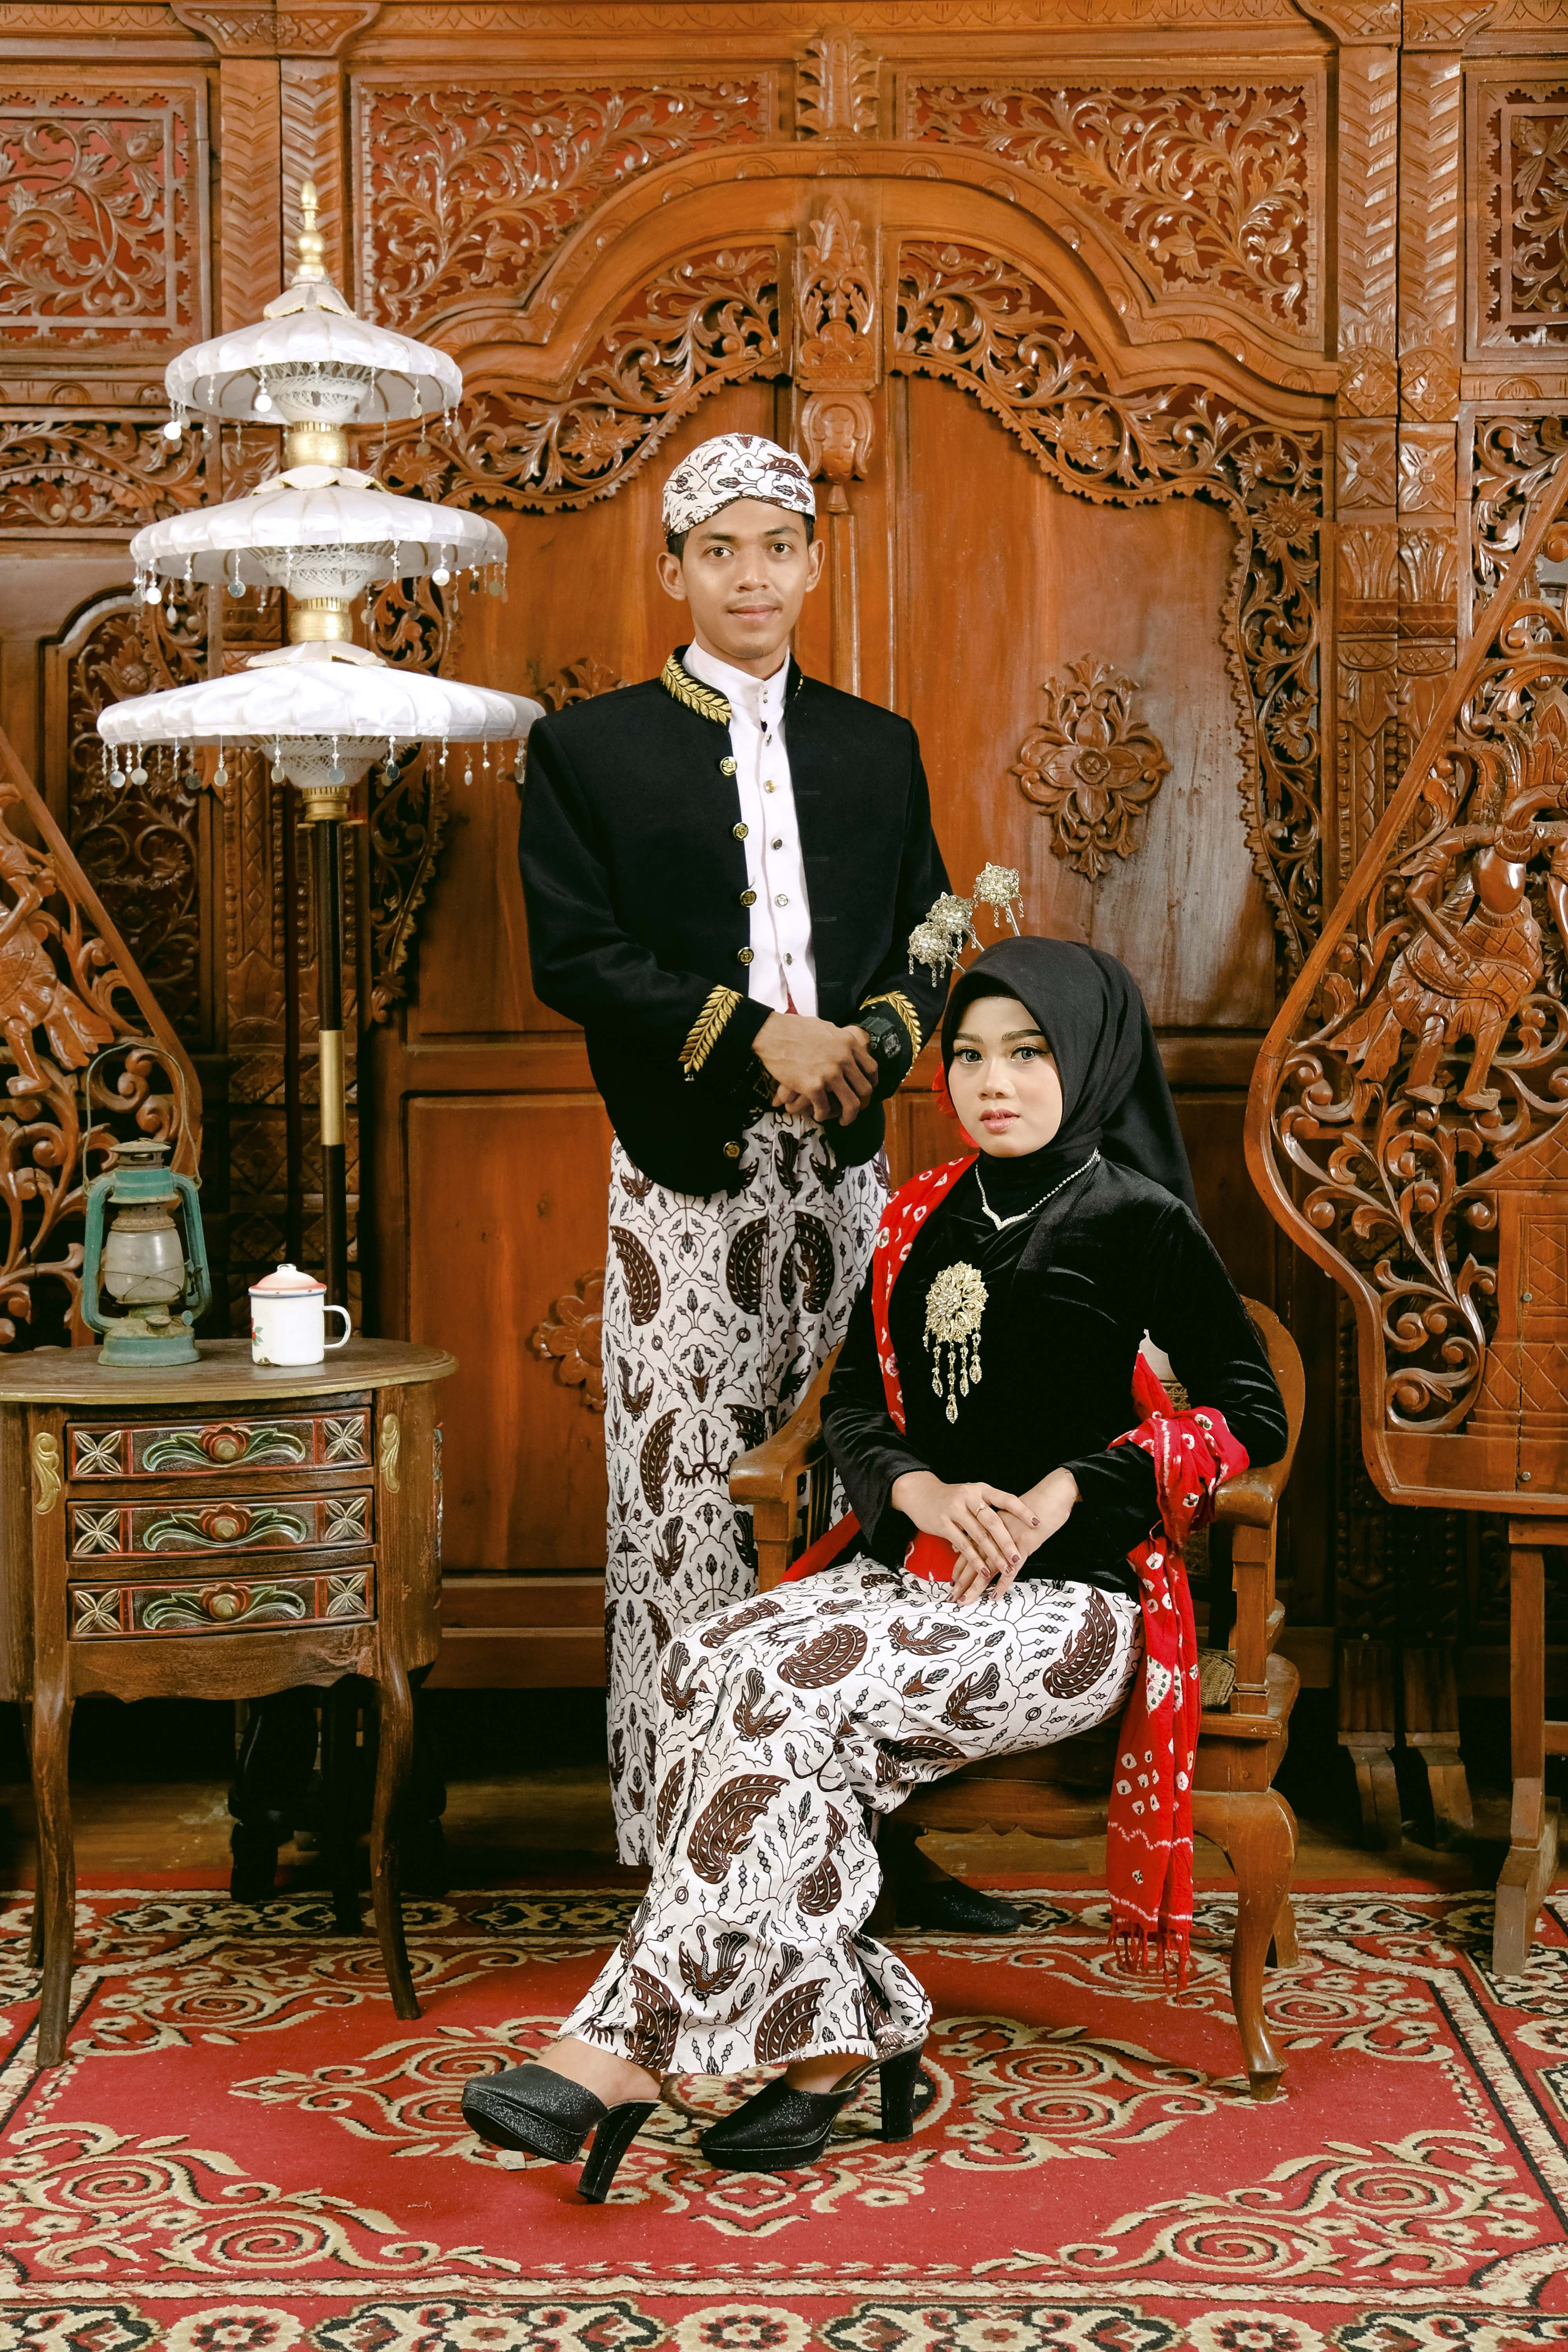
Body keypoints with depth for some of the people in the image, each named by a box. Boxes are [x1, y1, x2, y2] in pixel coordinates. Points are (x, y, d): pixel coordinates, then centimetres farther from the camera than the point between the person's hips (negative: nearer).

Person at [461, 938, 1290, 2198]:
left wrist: (1066, 1490, -12)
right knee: (708, 1668, -24)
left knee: (793, 1695, -29)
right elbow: (853, 1404, 15)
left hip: (1065, 1605, -6)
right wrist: (924, 1493, -8)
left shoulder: (1140, 1222, -1)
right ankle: (842, 2038, -18)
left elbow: (1252, 1412, -2)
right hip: (913, 1572, 6)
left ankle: (631, 2050, -24)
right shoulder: (927, 1217, 14)